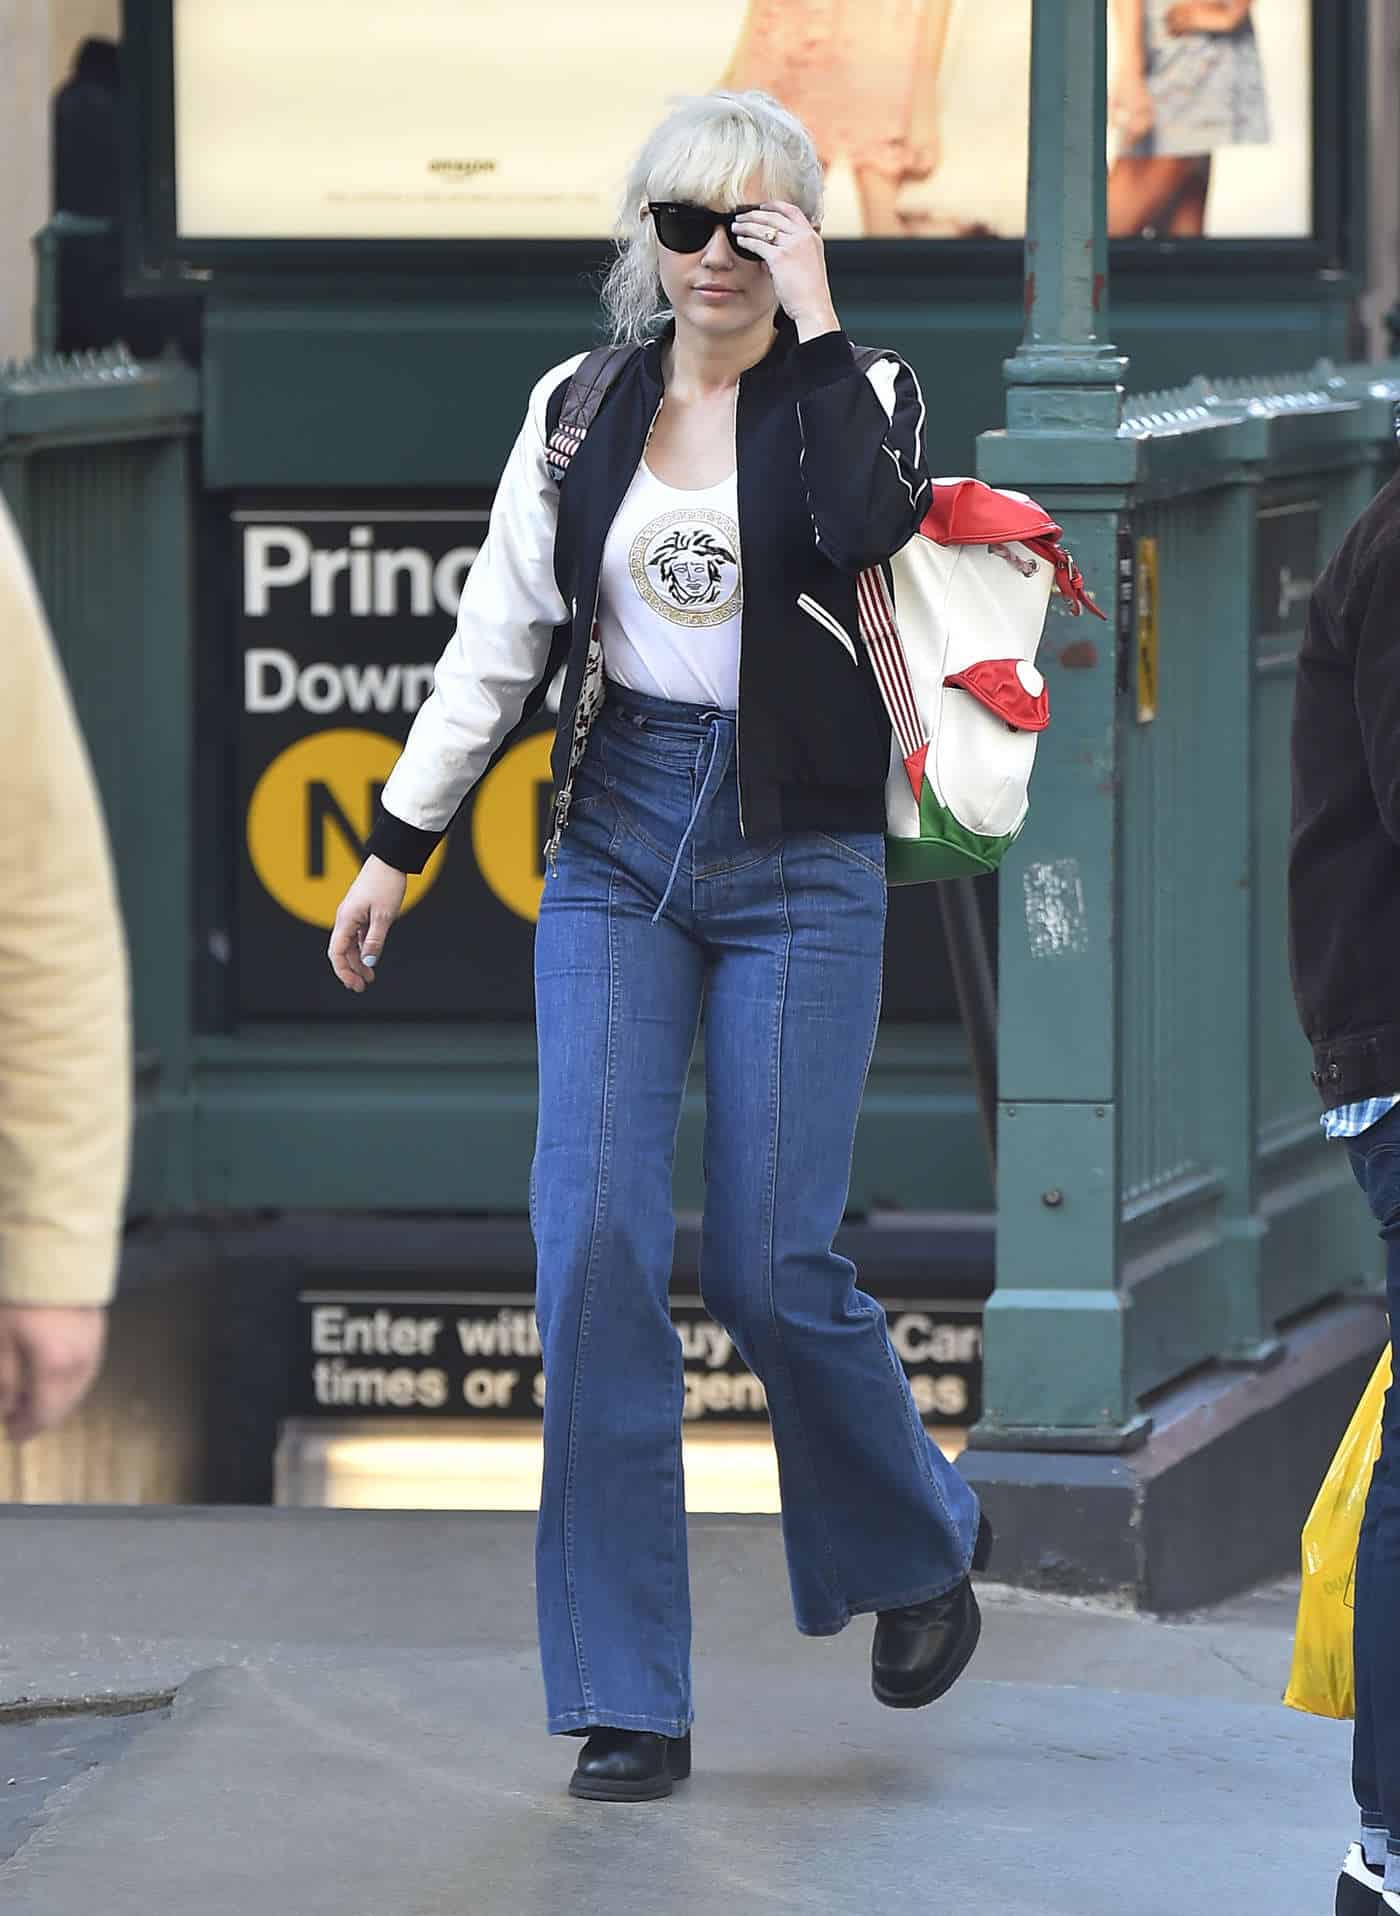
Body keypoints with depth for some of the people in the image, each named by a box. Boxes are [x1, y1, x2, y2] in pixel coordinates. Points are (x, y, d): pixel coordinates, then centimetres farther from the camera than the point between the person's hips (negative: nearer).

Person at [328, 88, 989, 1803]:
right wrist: (398, 846, 10)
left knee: (770, 1264, -7)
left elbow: (870, 524, -23)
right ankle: (627, 1702, -5)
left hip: (797, 858, -3)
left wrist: (810, 321, -17)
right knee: (593, 1240, -9)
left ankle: (921, 1544, 24)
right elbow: (496, 641, 12)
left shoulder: (859, 397, 0)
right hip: (617, 842, 3)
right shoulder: (581, 409, 9)